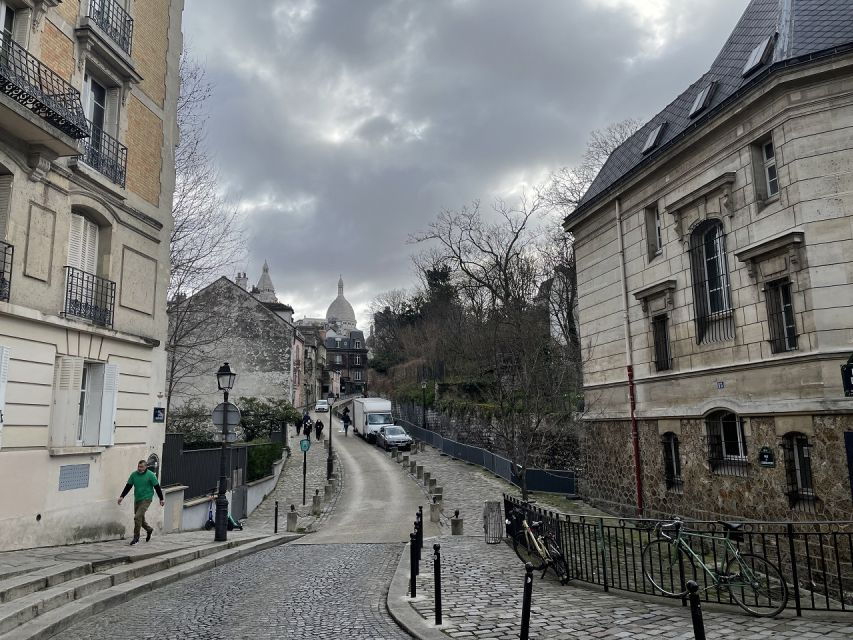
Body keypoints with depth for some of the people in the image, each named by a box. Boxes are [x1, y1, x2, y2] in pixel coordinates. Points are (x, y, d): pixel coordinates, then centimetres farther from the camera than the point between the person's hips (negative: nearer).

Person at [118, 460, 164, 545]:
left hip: (146, 499, -6)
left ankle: (136, 537, -3)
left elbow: (157, 487, -5)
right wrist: (122, 496, -1)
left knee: (138, 517, -15)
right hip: (137, 499, 6)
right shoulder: (134, 475, 3)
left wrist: (161, 499, -3)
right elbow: (128, 486, 8)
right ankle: (149, 529, 38)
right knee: (140, 518, 12)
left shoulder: (150, 475, -9)